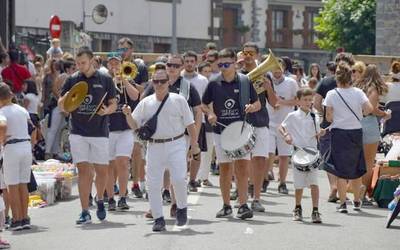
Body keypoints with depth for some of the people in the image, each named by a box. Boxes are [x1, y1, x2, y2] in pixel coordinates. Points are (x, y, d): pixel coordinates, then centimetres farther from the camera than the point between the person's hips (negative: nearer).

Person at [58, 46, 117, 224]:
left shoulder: (105, 80, 3)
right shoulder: (72, 80, 5)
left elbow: (113, 104, 7)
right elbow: (61, 107, 8)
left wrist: (107, 110, -15)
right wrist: (66, 98, -14)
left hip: (100, 132, 0)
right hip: (78, 132, 0)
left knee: (102, 171, 4)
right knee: (83, 170, -3)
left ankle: (100, 200, 31)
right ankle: (85, 212, -2)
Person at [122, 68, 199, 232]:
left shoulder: (179, 100, 4)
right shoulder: (145, 103, 8)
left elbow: (190, 124, 5)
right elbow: (134, 125, 9)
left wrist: (194, 143, 0)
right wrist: (128, 115, -11)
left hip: (176, 145, -2)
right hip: (154, 146, 2)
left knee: (178, 179, -14)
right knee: (153, 184, -1)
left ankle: (182, 208, 12)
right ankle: (158, 218, 7)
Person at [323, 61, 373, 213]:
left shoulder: (332, 94, -5)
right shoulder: (358, 92, -2)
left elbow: (329, 118, -7)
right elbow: (369, 108, -14)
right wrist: (360, 114, 7)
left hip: (339, 133, -2)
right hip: (356, 132, 2)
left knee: (341, 169, 1)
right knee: (356, 169, 15)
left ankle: (342, 203, -4)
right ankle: (357, 202, 23)